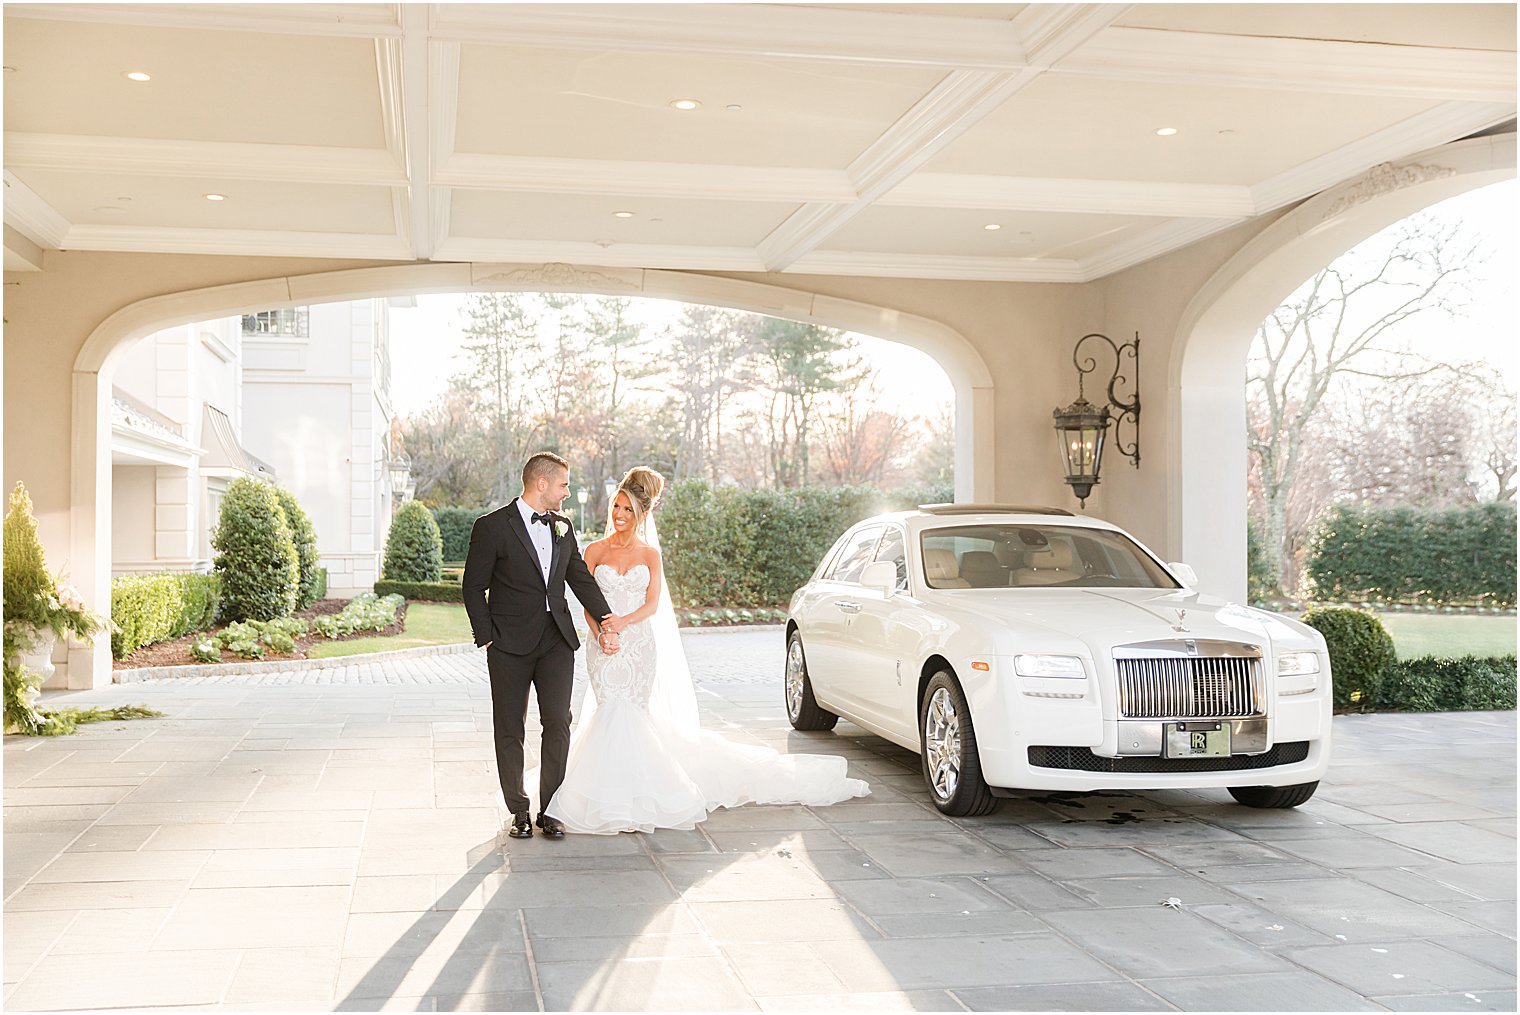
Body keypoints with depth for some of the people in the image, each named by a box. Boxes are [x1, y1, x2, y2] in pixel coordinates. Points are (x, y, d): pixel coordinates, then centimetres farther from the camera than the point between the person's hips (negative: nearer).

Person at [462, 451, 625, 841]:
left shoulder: (562, 527, 10)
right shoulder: (492, 527, -7)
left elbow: (580, 577, 11)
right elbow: (474, 588, -5)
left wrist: (605, 615, -2)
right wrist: (487, 638, -10)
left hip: (557, 640, 4)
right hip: (510, 645, -4)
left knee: (558, 722, -1)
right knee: (510, 729, 5)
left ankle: (550, 809, 10)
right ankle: (519, 812, 17)